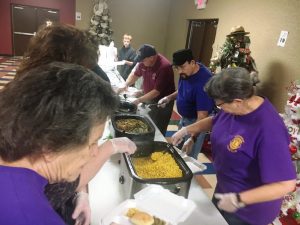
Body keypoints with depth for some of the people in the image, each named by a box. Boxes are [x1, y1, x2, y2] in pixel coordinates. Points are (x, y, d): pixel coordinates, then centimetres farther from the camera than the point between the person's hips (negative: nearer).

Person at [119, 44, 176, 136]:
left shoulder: (164, 67, -29)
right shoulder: (144, 62, -7)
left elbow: (157, 91, -27)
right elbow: (135, 74, 9)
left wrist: (139, 100, -25)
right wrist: (125, 85, -7)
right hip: (148, 99, 7)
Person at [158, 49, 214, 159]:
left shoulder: (203, 82, -32)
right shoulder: (186, 72, -6)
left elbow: (202, 115, -33)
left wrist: (193, 138, -37)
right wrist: (169, 97, -2)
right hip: (184, 118, 9)